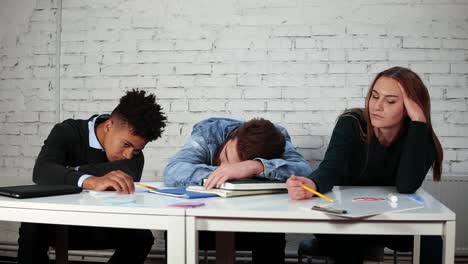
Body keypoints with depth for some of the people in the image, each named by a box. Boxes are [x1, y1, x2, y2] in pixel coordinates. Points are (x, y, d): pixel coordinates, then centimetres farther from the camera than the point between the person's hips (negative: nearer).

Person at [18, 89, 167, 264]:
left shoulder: (133, 154, -5)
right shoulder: (67, 133, -16)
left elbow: (128, 175, -28)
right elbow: (41, 171, -35)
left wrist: (73, 172, -27)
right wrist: (91, 182, -52)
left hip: (98, 227, 3)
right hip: (54, 221, -3)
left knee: (141, 236, -23)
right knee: (32, 229, -35)